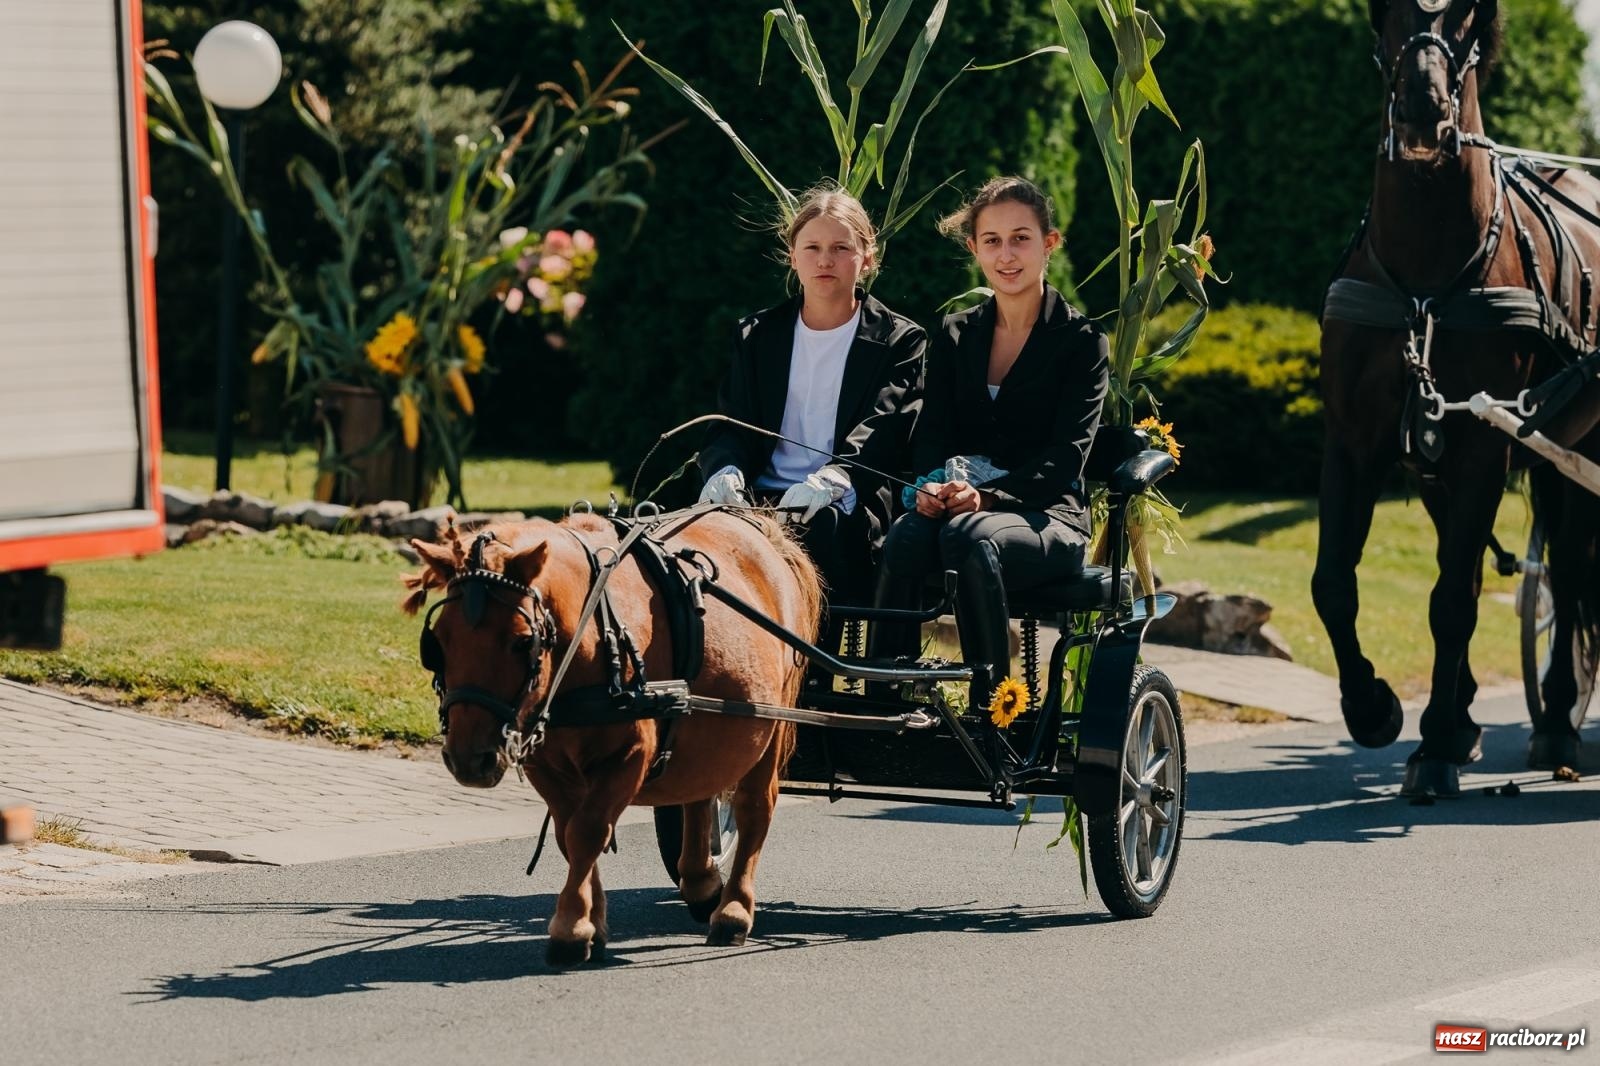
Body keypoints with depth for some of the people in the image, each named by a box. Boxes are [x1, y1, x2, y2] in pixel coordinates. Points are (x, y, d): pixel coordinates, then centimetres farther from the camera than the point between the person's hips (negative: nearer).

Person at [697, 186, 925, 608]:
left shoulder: (900, 341, 9)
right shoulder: (758, 335, 20)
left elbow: (882, 432, -6)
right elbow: (731, 425, 11)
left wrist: (830, 480, -27)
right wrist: (726, 471, -15)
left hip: (845, 506, -3)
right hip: (764, 498, 3)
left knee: (822, 525, -39)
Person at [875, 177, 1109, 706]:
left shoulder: (1082, 341, 4)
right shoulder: (954, 336, 17)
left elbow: (1067, 455, -7)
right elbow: (931, 433, 7)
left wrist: (989, 495, -24)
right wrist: (933, 486, -18)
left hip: (1047, 516, -3)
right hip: (956, 505, 3)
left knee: (969, 535, -38)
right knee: (907, 536, -33)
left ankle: (991, 712, -34)